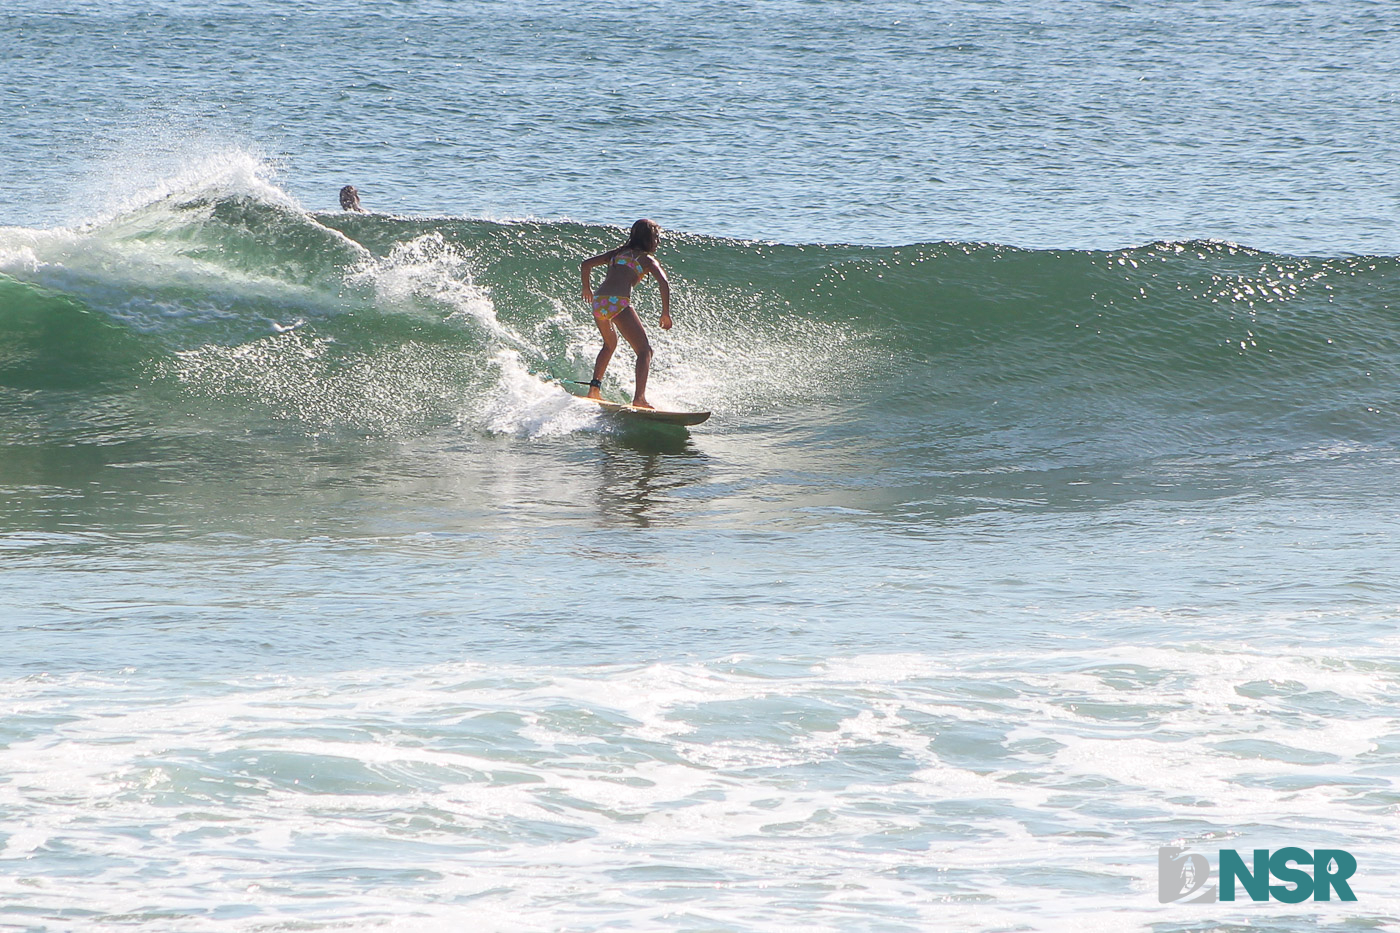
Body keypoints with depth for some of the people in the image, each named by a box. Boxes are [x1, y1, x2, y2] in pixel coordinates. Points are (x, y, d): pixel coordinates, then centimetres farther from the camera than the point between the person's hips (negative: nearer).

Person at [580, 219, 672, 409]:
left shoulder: (617, 253, 25)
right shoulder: (647, 259, 10)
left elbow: (586, 264, 23)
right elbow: (663, 283, -6)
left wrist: (587, 289, 38)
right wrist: (666, 313, -1)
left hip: (598, 302, 6)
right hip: (618, 304, -6)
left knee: (610, 344, 33)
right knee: (644, 351, -3)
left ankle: (594, 387, 24)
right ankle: (639, 397, -21)